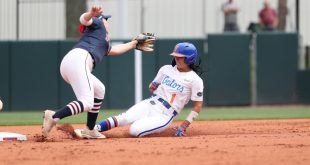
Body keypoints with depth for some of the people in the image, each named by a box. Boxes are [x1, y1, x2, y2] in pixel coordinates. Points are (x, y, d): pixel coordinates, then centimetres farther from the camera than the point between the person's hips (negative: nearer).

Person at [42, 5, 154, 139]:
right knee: (87, 104, -19)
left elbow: (114, 50, 56)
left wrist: (133, 44, 70)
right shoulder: (98, 23, 17)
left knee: (99, 90, 29)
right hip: (79, 59, -9)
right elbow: (84, 19, -4)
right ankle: (54, 116, -37)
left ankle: (90, 130, 26)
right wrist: (91, 13, -27)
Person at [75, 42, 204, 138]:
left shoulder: (195, 80, -5)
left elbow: (198, 105, -5)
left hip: (164, 115, -4)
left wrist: (184, 126, -9)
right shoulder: (166, 69, 12)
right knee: (125, 118, -26)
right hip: (150, 104, 4)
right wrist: (153, 87, 4)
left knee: (135, 130, -28)